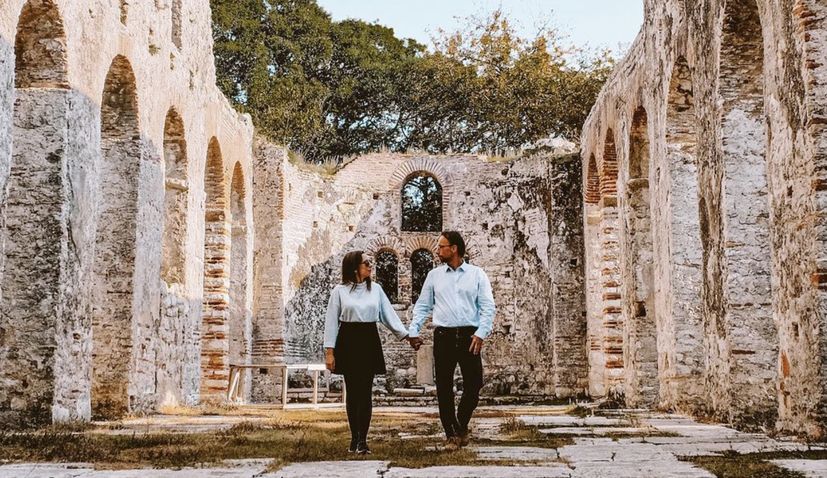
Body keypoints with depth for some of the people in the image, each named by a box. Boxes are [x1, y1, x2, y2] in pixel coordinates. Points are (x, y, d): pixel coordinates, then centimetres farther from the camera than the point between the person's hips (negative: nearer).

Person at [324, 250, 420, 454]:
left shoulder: (376, 289, 8)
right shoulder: (340, 291, 0)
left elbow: (388, 314, 7)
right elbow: (331, 321, 1)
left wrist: (405, 334, -4)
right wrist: (329, 351, -4)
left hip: (369, 341, 2)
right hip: (348, 342, -2)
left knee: (365, 392, -2)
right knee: (352, 392, 4)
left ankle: (362, 440, 0)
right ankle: (354, 438, 15)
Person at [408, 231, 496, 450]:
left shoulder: (477, 275, 5)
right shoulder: (434, 276, 11)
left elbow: (488, 307, 0)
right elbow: (422, 306, 12)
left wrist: (481, 333, -11)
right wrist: (413, 331, 3)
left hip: (469, 336, -1)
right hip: (443, 336, 1)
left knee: (473, 385, -2)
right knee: (443, 388, 0)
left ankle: (461, 425, 22)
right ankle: (451, 434, 12)